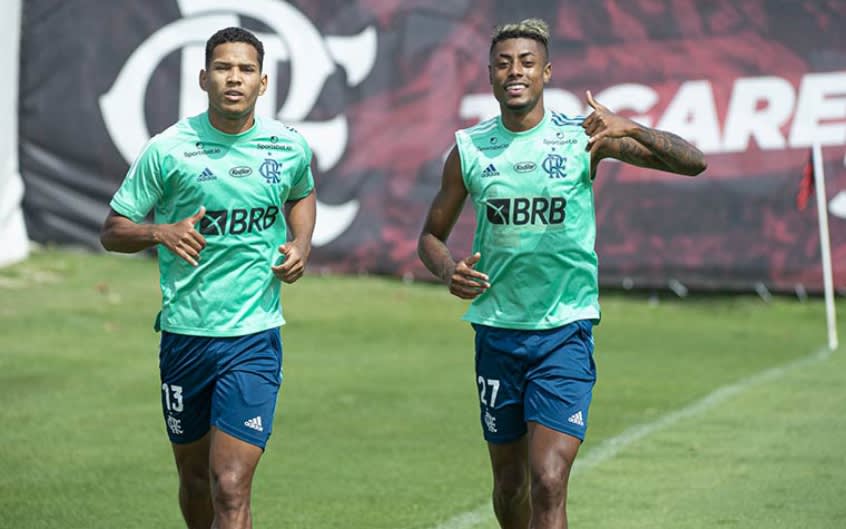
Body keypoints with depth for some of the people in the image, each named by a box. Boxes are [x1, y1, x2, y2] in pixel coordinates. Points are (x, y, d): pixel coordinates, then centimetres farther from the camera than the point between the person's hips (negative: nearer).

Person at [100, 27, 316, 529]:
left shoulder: (291, 147, 1)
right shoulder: (168, 149, -5)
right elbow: (112, 231, 2)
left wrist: (301, 245, 5)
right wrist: (161, 232, -19)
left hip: (254, 337, -1)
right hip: (184, 333, 1)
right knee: (196, 480, 15)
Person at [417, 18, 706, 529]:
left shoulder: (582, 137, -5)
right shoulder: (469, 148, 1)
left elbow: (694, 162, -11)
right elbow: (432, 235, 12)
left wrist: (630, 129, -30)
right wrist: (450, 271, -11)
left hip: (565, 332, -3)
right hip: (497, 331, 3)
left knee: (548, 484, -15)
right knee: (510, 485, 13)